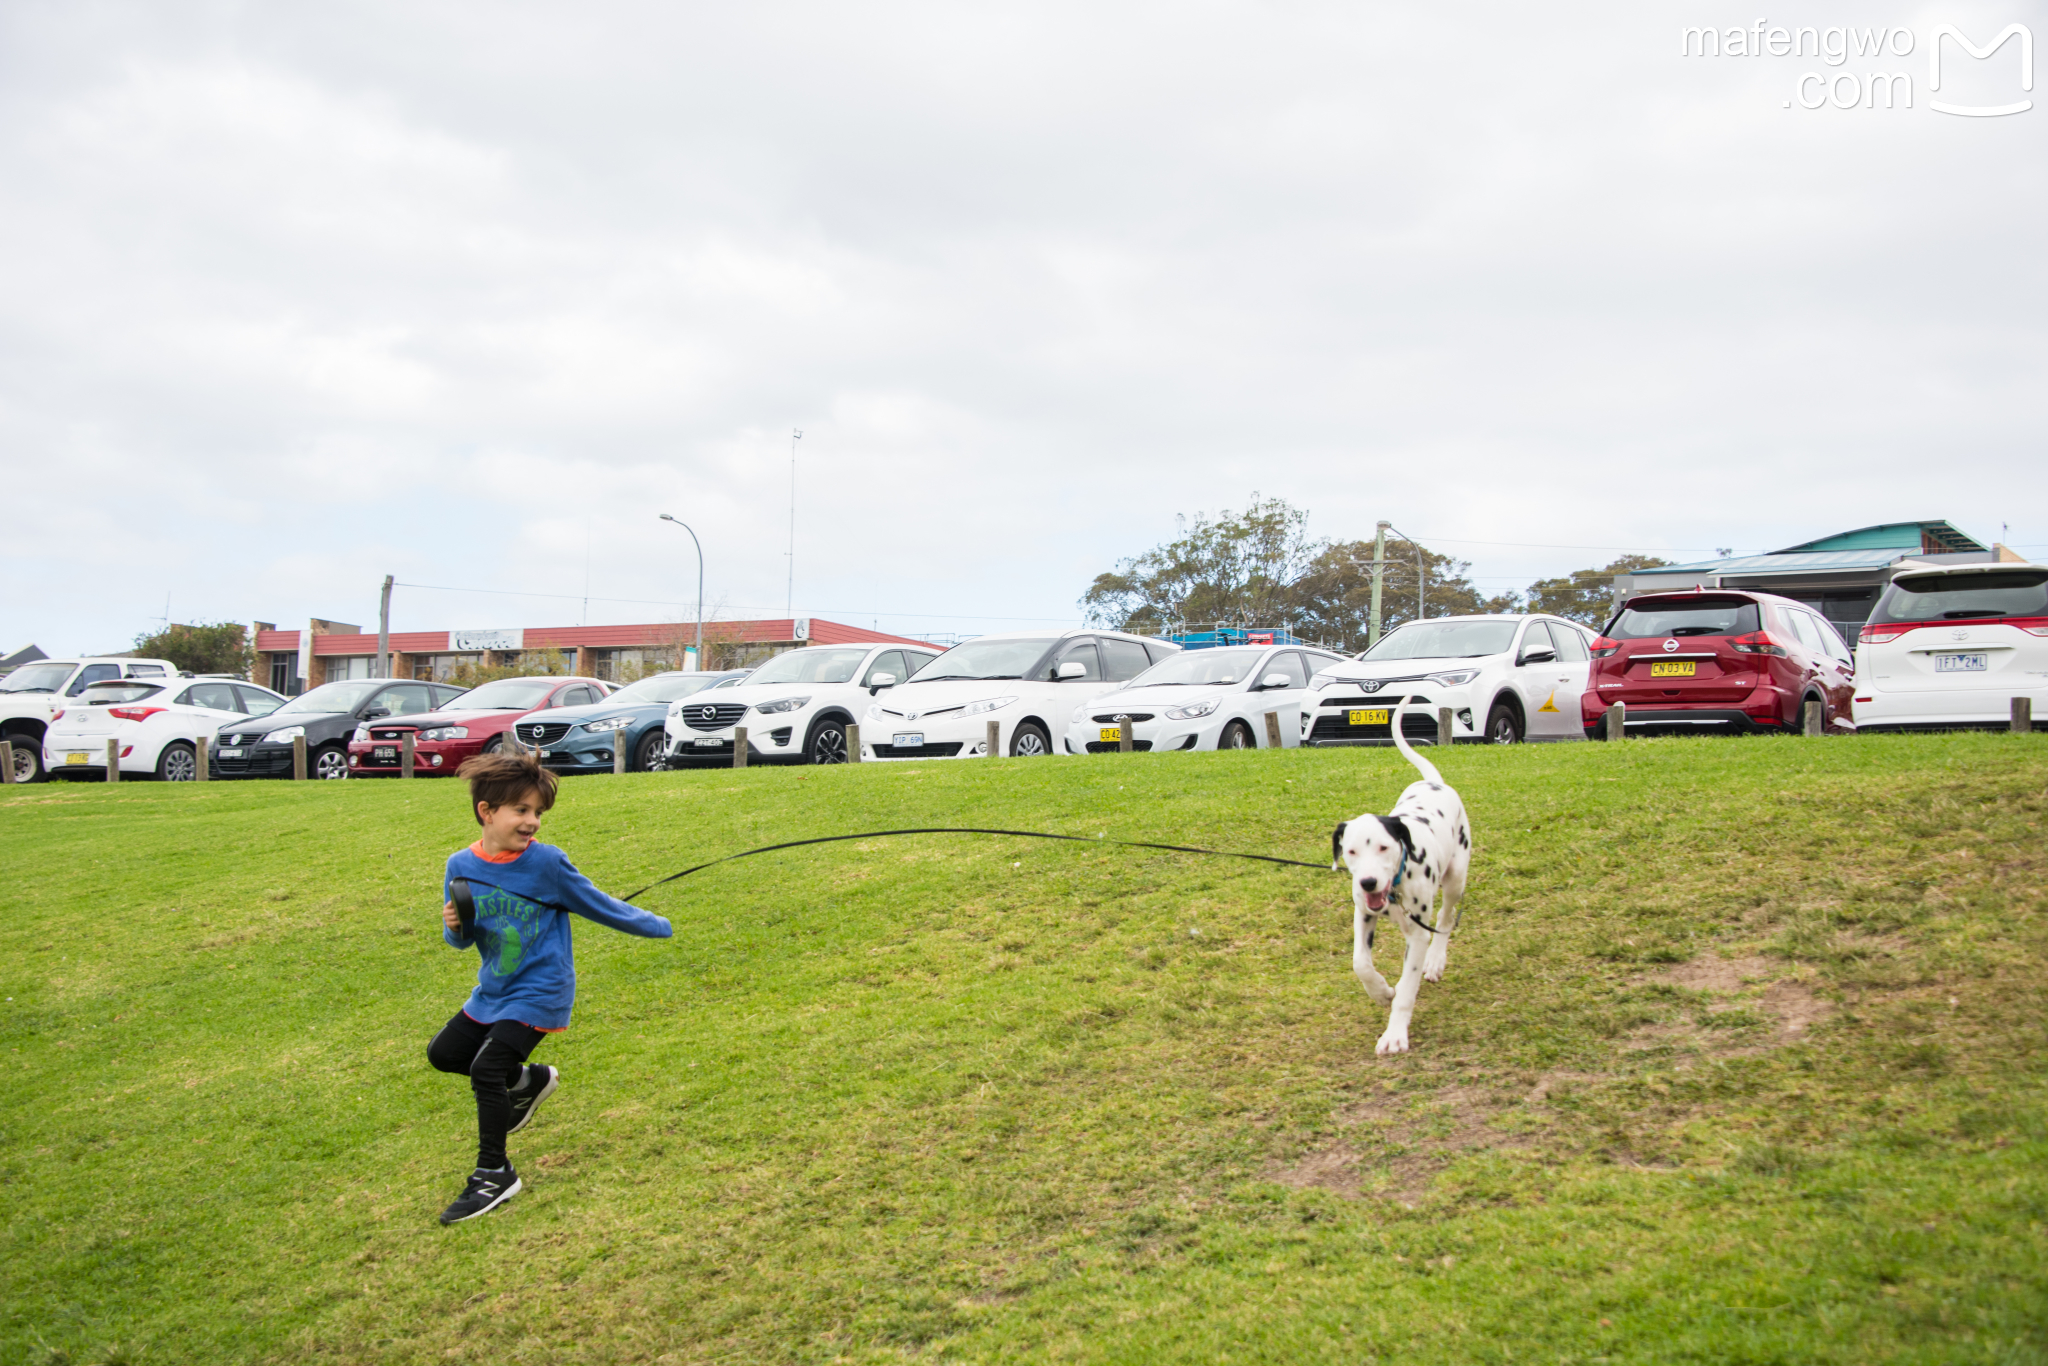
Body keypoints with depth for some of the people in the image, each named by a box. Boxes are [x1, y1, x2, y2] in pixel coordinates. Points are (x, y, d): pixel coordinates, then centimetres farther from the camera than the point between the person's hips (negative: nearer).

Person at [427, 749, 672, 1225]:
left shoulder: (546, 863, -18)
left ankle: (494, 1175, -2)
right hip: (493, 990, 7)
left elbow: (598, 905, -6)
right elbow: (462, 940, 5)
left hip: (539, 992, -6)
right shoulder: (461, 865, -6)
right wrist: (454, 926, -18)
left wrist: (657, 926, 1)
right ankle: (526, 1081, 38)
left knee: (486, 1069, -18)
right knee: (443, 1053, 18)